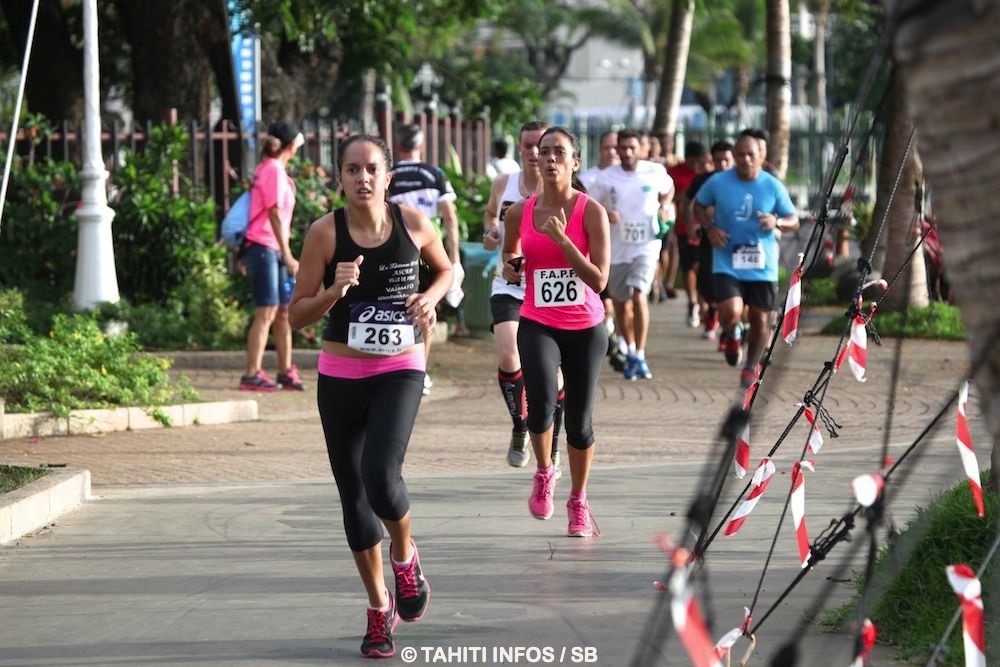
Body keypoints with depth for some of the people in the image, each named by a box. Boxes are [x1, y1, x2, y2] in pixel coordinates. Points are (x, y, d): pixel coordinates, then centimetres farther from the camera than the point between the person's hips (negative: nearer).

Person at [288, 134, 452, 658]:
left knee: (380, 476, -23)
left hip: (400, 370, -1)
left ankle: (405, 557, 10)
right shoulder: (326, 232, -7)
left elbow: (445, 269, 17)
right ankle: (379, 607, 24)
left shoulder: (412, 223, -4)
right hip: (340, 375, 1)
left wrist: (430, 298, -4)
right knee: (353, 495, 6)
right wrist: (335, 290, -21)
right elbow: (297, 314, -4)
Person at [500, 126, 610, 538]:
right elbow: (510, 256, 21)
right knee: (541, 403, -25)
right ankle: (544, 473, 5)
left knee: (580, 422, 7)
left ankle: (578, 503, 30)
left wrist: (560, 238, -24)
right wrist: (510, 268, -3)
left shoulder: (591, 211, -9)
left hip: (585, 329, -1)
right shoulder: (520, 213, 0)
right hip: (538, 325, 1)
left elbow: (599, 280, -16)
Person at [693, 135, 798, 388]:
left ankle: (751, 368, 32)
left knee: (760, 320, 7)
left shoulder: (773, 186, -2)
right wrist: (709, 227, -6)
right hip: (727, 264, -1)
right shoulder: (718, 182, -3)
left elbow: (794, 222, 4)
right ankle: (732, 335, 18)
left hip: (762, 266, 1)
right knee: (731, 314, -20)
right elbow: (699, 206, 14)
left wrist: (777, 222, -20)